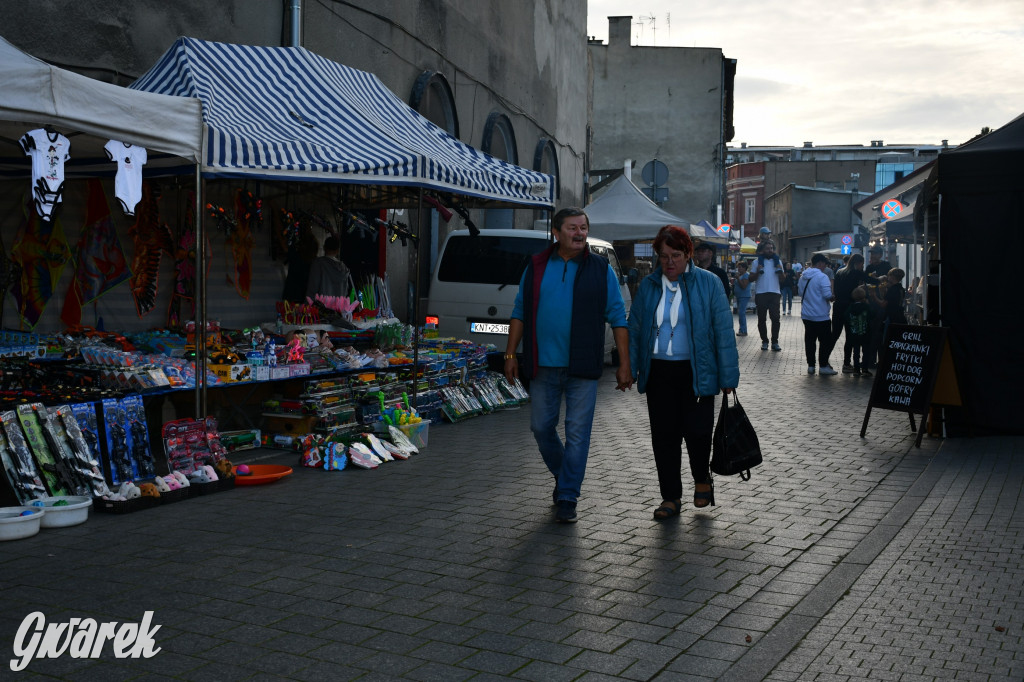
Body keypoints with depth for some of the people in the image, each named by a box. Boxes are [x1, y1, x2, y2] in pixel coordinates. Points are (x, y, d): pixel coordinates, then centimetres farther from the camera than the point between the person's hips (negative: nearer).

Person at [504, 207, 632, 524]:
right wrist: (510, 355, 5)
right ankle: (562, 476, 34)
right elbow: (520, 312, 11)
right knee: (541, 427, 9)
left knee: (577, 433, -1)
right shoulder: (536, 267, 7)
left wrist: (624, 364, -3)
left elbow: (618, 317, 2)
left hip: (582, 368, -2)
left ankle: (567, 498, 8)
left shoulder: (601, 270, 2)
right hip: (543, 366, 2)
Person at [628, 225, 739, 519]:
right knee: (664, 436, 5)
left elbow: (723, 331, -3)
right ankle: (671, 497, 18)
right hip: (658, 371, 3)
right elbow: (634, 329, 9)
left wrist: (728, 376, -6)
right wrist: (629, 369, 1)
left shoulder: (708, 284, -2)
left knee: (696, 430, -3)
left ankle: (702, 479, 28)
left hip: (696, 372, -3)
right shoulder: (648, 285, 7)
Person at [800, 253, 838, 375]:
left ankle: (810, 365, 13)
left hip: (806, 314, 7)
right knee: (825, 341, 3)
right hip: (821, 315, -7)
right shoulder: (822, 277, -16)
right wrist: (833, 298, -1)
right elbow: (827, 295, -20)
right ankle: (823, 366, 4)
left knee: (809, 340, 11)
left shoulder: (803, 276, 7)